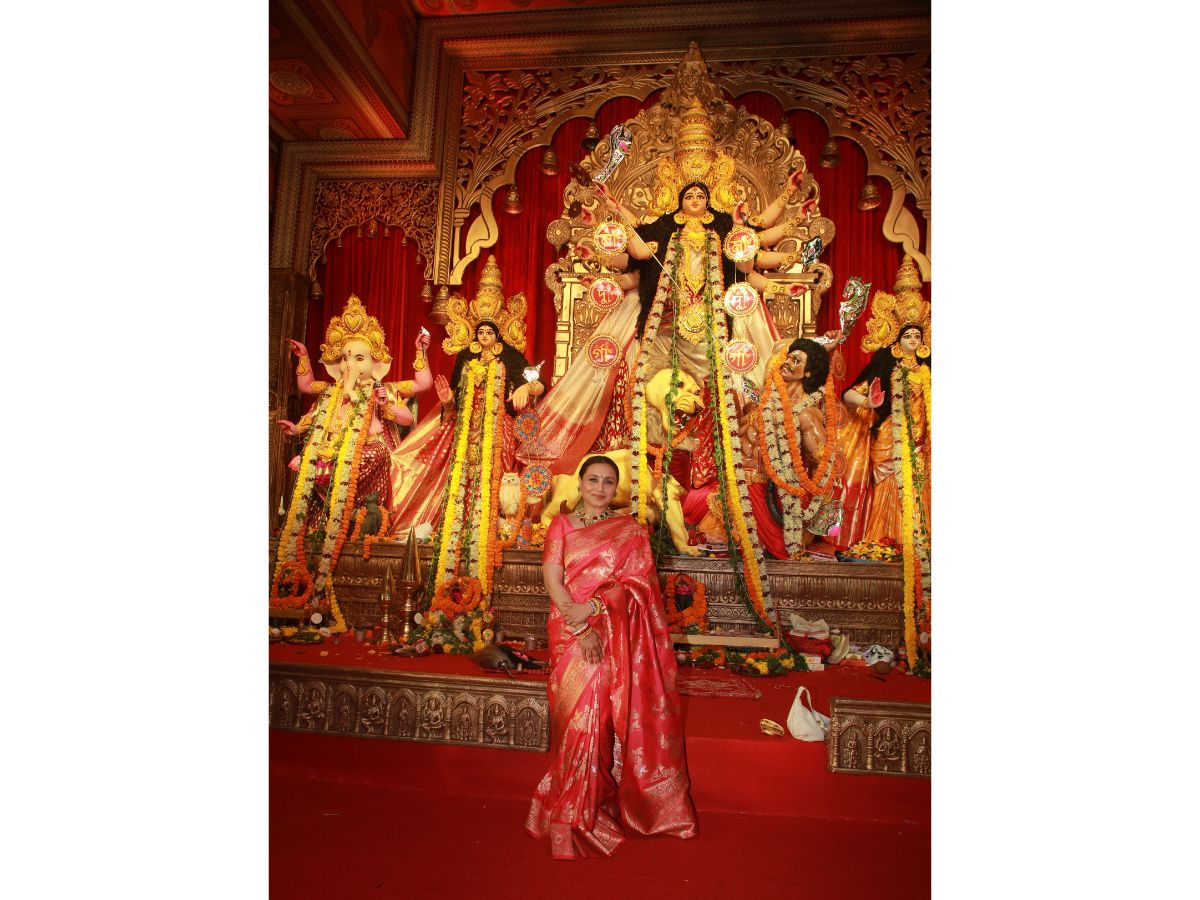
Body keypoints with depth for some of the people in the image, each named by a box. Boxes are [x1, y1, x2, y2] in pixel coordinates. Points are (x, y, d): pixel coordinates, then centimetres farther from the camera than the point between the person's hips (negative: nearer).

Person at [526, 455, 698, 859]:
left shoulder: (630, 529, 8)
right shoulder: (561, 525, 9)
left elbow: (635, 583, -2)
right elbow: (553, 580, -2)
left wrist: (591, 607, -16)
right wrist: (580, 627, -14)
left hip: (615, 634, 0)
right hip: (571, 631, 0)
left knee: (602, 712, -6)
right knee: (578, 714, -4)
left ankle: (591, 807, 11)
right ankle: (575, 813, 10)